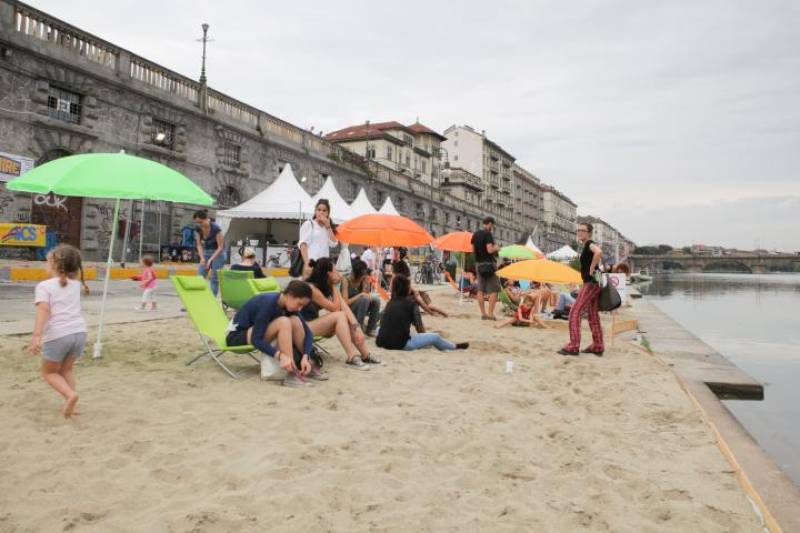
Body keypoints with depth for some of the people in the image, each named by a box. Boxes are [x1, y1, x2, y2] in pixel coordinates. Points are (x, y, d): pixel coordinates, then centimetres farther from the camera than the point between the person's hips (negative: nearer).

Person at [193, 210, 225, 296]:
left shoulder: (216, 228, -26)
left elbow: (220, 247, -21)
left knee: (214, 278, -7)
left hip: (218, 252, -5)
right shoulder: (197, 228, -11)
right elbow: (199, 244, -4)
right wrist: (202, 258, -19)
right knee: (200, 276, -3)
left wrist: (210, 260, -26)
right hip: (206, 251, 5)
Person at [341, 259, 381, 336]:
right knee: (364, 299, -30)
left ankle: (370, 329, -5)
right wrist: (361, 295, -30)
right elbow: (345, 302, -24)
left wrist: (367, 283, -17)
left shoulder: (362, 280, -1)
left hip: (358, 309, 6)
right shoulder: (346, 281, -17)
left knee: (376, 298, -16)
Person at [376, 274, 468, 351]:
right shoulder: (409, 302, -3)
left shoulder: (390, 302, 10)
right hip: (401, 344, -5)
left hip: (382, 342, 5)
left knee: (379, 328, 39)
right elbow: (416, 322, 7)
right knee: (435, 337, 9)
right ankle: (455, 347, 35)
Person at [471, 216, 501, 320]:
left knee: (480, 290, 8)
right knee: (494, 290, -2)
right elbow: (490, 250, -21)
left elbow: (473, 249, 15)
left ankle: (483, 314, 11)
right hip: (488, 264, -8)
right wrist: (496, 248, -2)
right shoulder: (488, 234, -14)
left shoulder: (475, 234, 9)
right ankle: (491, 314, -5)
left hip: (478, 264, 8)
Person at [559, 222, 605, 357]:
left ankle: (573, 347, -13)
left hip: (591, 283, -10)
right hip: (594, 284, 10)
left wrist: (591, 268, -24)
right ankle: (597, 347, 18)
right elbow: (598, 253, 38)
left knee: (575, 313, -12)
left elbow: (599, 252, -34)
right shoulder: (588, 246, 17)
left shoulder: (590, 244, -11)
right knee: (593, 315, 13)